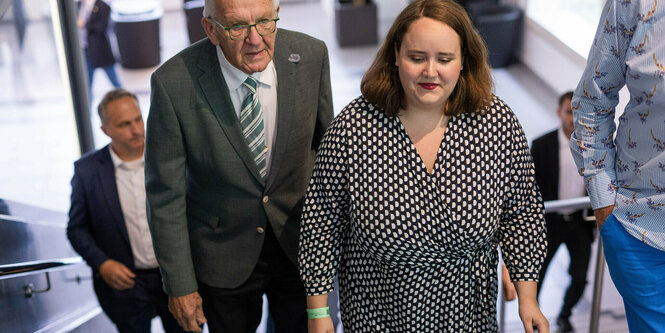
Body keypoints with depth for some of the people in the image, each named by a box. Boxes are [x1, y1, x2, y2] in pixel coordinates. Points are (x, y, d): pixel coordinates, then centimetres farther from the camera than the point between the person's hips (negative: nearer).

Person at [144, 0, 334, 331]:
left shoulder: (310, 55, -15)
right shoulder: (174, 82, -24)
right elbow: (165, 193, -15)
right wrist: (179, 286, -10)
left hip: (300, 244, 2)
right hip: (224, 253, -2)